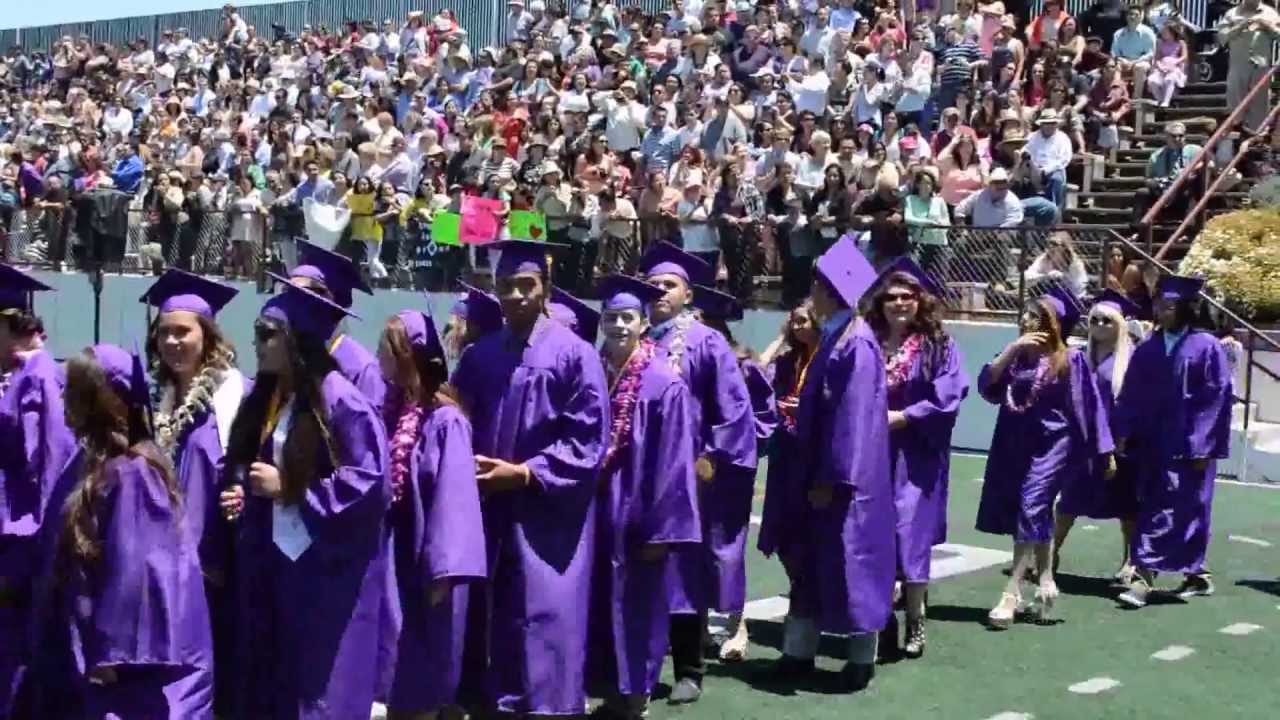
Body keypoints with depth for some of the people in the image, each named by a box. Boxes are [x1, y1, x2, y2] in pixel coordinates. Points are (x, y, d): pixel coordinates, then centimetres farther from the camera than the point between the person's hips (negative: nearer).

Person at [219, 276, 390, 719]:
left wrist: (289, 488, -17)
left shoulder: (341, 401, -15)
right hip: (273, 563, 8)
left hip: (330, 569, -8)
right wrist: (240, 494, 0)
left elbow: (370, 482, -19)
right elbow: (241, 466, 22)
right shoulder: (263, 401, 9)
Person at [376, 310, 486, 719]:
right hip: (388, 557, 7)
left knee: (419, 679, 5)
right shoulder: (390, 412, 7)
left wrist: (442, 571, -21)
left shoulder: (444, 420, -16)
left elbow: (453, 497, -19)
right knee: (393, 671, 12)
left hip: (421, 563, -7)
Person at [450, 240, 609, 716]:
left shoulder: (574, 354, -5)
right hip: (487, 508, 5)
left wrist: (525, 473, -16)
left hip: (547, 513, -5)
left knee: (542, 619, -4)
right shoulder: (478, 356, 9)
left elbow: (588, 440, -9)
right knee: (489, 617, 10)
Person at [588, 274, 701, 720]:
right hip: (593, 512, 5)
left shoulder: (665, 383, -10)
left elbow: (673, 461, -12)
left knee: (634, 608, 5)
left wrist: (661, 527, -14)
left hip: (637, 515, -4)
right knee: (598, 605, 12)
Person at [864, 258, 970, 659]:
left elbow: (947, 398, -9)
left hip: (915, 458, -2)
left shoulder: (938, 346, 0)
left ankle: (915, 621, 7)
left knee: (911, 534, -5)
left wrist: (900, 417, -14)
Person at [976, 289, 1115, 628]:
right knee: (1036, 513, 13)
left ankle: (1011, 593, -15)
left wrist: (1105, 451, -1)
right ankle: (1045, 581, 28)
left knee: (1030, 510, -14)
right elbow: (986, 385, -8)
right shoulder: (1015, 355, 6)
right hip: (1015, 444, 5)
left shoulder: (1070, 359, -5)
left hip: (1051, 444, -5)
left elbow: (1089, 406, -2)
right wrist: (1012, 349, -17)